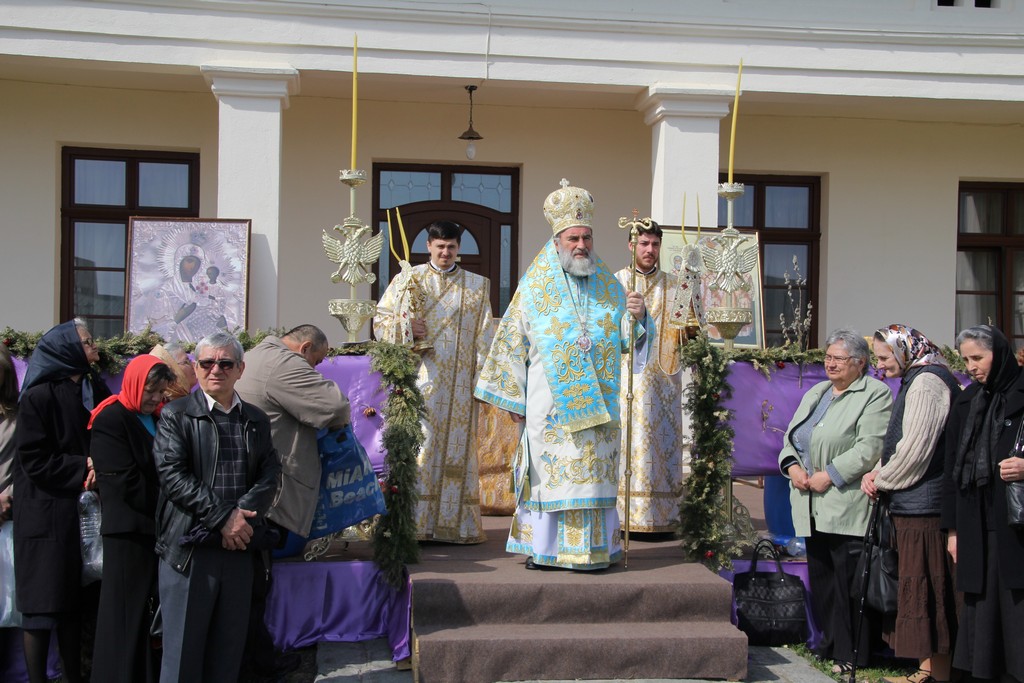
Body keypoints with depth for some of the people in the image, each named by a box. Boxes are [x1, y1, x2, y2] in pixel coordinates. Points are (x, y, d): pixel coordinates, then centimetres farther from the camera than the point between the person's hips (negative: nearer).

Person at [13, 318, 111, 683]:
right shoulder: (38, 397, -10)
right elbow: (34, 460, -13)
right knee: (42, 604, -1)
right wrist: (82, 467, -13)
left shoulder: (97, 391, 7)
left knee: (74, 603, 10)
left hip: (84, 512, 5)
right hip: (46, 513, -5)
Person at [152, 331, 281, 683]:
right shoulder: (176, 415, 1)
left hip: (239, 548, 4)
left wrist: (243, 515, -13)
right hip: (188, 548, -4)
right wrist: (223, 518, -15)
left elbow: (269, 474, 5)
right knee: (183, 648, 1)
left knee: (228, 651, 10)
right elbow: (172, 475, -10)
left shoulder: (257, 421, 14)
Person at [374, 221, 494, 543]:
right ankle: (414, 522, -5)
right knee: (418, 446, -9)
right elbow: (381, 319, 8)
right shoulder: (407, 279, 9)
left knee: (457, 447, 2)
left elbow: (484, 337, 10)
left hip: (459, 383, 2)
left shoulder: (477, 286, 13)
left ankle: (452, 522, 7)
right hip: (420, 379, -2)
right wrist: (406, 328, -11)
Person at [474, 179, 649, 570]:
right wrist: (513, 398, 2)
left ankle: (593, 548, 10)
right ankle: (541, 547, 9)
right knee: (550, 469, -1)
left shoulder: (608, 285, 10)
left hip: (597, 401, 2)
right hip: (551, 401, -2)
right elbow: (513, 344, 4)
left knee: (595, 472, 3)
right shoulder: (535, 286, 2)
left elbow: (624, 338, 9)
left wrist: (636, 317, -13)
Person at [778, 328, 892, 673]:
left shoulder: (875, 395, -4)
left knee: (849, 580, -5)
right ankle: (829, 643, 20)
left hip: (847, 506, -7)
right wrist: (792, 466, 0)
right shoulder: (815, 393, 20)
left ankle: (852, 654, 4)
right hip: (812, 506, 7)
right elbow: (791, 437, 20)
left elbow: (870, 448, -15)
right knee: (820, 578, 11)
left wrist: (829, 476, -17)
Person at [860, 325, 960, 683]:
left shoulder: (927, 382, -13)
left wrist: (882, 479, -5)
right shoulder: (914, 381, 18)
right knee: (920, 588, 12)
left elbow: (916, 448, -18)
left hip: (923, 504, -10)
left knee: (926, 589, -5)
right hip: (910, 503, 10)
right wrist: (875, 473, 7)